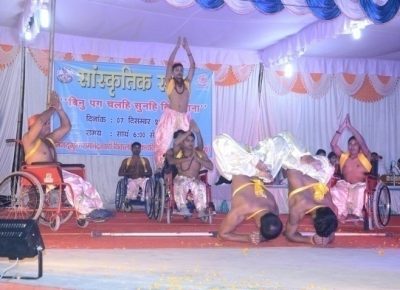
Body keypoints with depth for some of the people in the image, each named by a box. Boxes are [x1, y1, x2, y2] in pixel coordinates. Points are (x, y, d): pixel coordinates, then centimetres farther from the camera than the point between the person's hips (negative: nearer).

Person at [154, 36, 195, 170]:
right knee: (164, 142, -5)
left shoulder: (187, 83, 13)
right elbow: (169, 64, -3)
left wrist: (187, 49, 7)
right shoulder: (169, 82, 5)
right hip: (170, 115, -3)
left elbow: (193, 66, 9)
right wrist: (177, 46, -2)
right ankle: (160, 167, -1)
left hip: (184, 117, 3)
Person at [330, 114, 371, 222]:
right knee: (335, 190, -31)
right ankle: (342, 213, -26)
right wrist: (341, 128, -4)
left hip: (360, 185, -2)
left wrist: (350, 127, -14)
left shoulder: (364, 157, 4)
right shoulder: (344, 157, 13)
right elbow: (333, 144, 3)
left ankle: (356, 214, -27)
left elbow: (362, 142, -13)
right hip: (346, 185, 3)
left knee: (360, 190, -39)